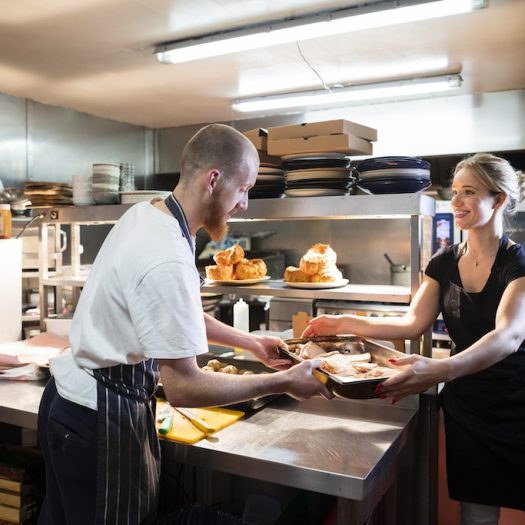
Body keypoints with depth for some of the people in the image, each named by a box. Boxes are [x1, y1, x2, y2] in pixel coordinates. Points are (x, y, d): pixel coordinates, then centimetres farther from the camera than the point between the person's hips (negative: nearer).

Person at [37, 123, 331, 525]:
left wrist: (251, 343, 14)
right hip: (101, 419, -9)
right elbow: (183, 387, -26)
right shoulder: (167, 262, -31)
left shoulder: (146, 214, -1)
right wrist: (282, 382, -17)